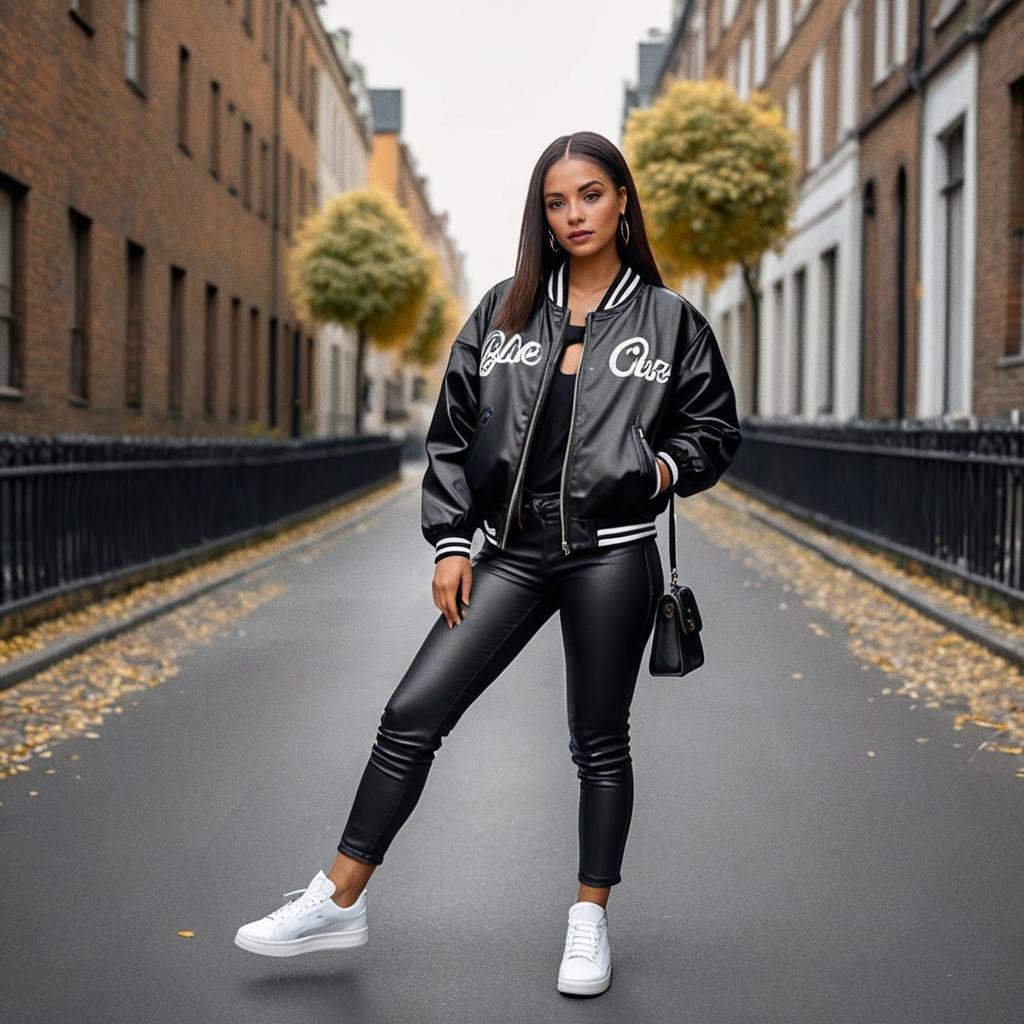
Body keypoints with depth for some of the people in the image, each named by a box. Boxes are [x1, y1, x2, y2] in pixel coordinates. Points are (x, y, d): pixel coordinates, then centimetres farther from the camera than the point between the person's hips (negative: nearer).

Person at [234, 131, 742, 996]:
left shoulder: (670, 319, 3)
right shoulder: (503, 312, 8)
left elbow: (715, 428, 11)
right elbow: (454, 433, 9)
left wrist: (666, 467, -8)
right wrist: (450, 542, 2)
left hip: (612, 556, -2)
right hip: (511, 551, 2)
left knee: (600, 743, 8)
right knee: (413, 714, -2)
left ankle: (591, 919, 25)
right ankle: (339, 902, 9)